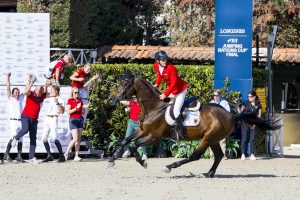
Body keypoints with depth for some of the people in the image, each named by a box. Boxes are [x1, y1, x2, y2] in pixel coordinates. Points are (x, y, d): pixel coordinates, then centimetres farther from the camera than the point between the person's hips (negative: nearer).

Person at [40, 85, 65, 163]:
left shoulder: (60, 100, -4)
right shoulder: (51, 98, 17)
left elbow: (62, 111, -14)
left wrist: (57, 103, -23)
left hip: (53, 119, -8)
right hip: (47, 119, 8)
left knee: (54, 138, -20)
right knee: (44, 138, 5)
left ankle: (62, 156, -17)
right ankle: (49, 156, 14)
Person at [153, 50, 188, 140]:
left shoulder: (171, 68, -30)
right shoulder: (156, 66, -8)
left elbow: (173, 83, -26)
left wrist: (165, 94, -25)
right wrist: (157, 84, -1)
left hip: (180, 90, -8)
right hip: (172, 90, 8)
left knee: (176, 110, -17)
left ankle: (181, 133, -13)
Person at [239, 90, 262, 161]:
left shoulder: (258, 105, 2)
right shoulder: (246, 103, -1)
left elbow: (259, 115, 6)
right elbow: (241, 111, 6)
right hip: (245, 122, -1)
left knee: (252, 139, 0)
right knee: (244, 138, -4)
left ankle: (252, 155, 5)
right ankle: (243, 154, -1)